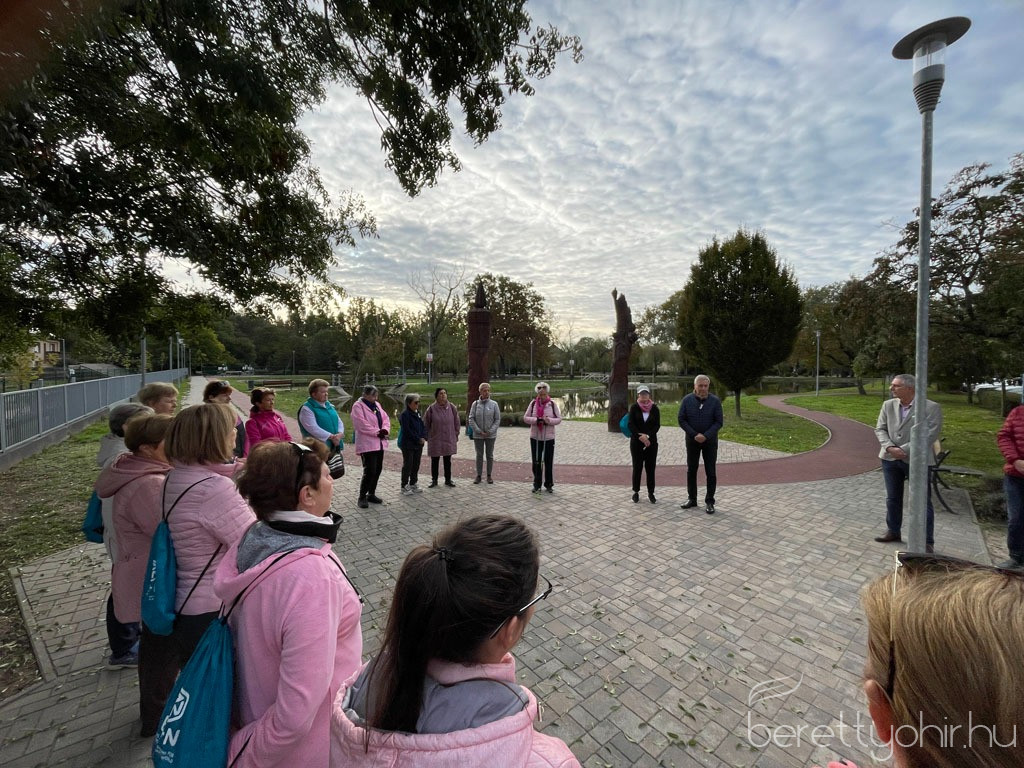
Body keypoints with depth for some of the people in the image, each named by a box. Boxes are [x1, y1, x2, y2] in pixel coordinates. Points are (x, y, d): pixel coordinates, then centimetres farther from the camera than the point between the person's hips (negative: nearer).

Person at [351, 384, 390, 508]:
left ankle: (371, 494, 25)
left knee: (377, 470, 12)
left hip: (379, 443, 8)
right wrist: (377, 432, -16)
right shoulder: (358, 406, -10)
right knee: (369, 471, -10)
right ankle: (362, 497, 5)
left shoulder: (377, 405, 15)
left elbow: (385, 418, 11)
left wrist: (385, 430, -9)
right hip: (367, 444, -8)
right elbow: (362, 425, -19)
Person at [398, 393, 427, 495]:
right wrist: (418, 439, -15)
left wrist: (424, 437, -5)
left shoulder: (418, 413, 11)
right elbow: (407, 430, -18)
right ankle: (404, 487, 10)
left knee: (416, 465, 13)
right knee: (407, 465, 0)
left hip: (418, 444, 7)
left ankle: (413, 484, 25)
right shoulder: (405, 414, -13)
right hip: (408, 444, -7)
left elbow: (423, 426, 11)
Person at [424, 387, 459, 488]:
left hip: (449, 440, 2)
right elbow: (426, 424, 0)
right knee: (434, 461, 10)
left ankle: (448, 480, 24)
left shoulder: (452, 408, -2)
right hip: (435, 440, -1)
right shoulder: (431, 408, -8)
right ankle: (434, 480, 24)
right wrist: (427, 437, 1)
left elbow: (456, 423, 5)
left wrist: (455, 436, 5)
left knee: (447, 461, 11)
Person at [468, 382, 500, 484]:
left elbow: (497, 419, -3)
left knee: (490, 455, 10)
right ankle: (479, 476, 19)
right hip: (478, 435, 0)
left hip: (491, 435, 0)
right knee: (479, 455, 9)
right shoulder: (475, 404, -3)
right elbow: (471, 419, -4)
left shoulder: (494, 404, -4)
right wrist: (479, 431, -11)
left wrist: (490, 431, -11)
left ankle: (489, 475, 21)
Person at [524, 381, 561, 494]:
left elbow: (559, 419, -1)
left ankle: (549, 484, 20)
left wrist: (549, 420, -19)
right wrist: (536, 420, -18)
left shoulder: (552, 404, -3)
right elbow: (525, 417, -1)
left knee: (549, 462, 5)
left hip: (549, 437, -1)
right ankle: (537, 485, 20)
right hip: (535, 437, 1)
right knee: (536, 462, 7)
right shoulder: (533, 403, -1)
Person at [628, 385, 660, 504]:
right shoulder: (634, 407, -1)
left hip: (651, 442, 1)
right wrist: (640, 436, -17)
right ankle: (636, 492, 16)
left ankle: (651, 492, 15)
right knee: (637, 467, 4)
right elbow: (631, 424, -7)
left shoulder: (654, 408, 2)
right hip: (636, 442, -1)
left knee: (650, 467, 4)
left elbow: (657, 425, -3)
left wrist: (648, 436, -16)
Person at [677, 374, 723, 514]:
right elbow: (682, 420, -5)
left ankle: (709, 502, 14)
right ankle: (691, 499, 22)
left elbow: (719, 422, -8)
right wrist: (694, 434, -14)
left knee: (711, 472, 3)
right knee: (691, 470, 9)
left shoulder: (715, 401, -9)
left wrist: (705, 436, -19)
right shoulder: (687, 400, -7)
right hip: (692, 440, 1)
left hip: (710, 441, -1)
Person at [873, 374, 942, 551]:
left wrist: (904, 450, -18)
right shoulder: (888, 405, 5)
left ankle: (927, 541, 15)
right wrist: (890, 447, -12)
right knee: (892, 498, 14)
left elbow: (931, 435, -14)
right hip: (890, 459, 4)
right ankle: (893, 531, 29)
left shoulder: (931, 407, -8)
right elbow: (880, 429, 5)